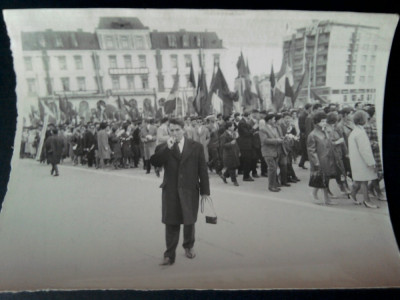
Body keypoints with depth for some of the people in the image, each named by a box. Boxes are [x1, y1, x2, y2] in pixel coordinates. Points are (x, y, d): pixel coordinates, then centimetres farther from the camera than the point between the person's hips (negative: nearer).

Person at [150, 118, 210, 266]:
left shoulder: (196, 147, 2)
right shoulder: (163, 148, 4)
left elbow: (202, 170, 3)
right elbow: (154, 162, -14)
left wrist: (204, 190, 1)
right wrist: (167, 148, -22)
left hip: (190, 190, 0)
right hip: (170, 191, 0)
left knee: (189, 221, 11)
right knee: (171, 223, 0)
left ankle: (189, 246, 35)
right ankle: (169, 255, 7)